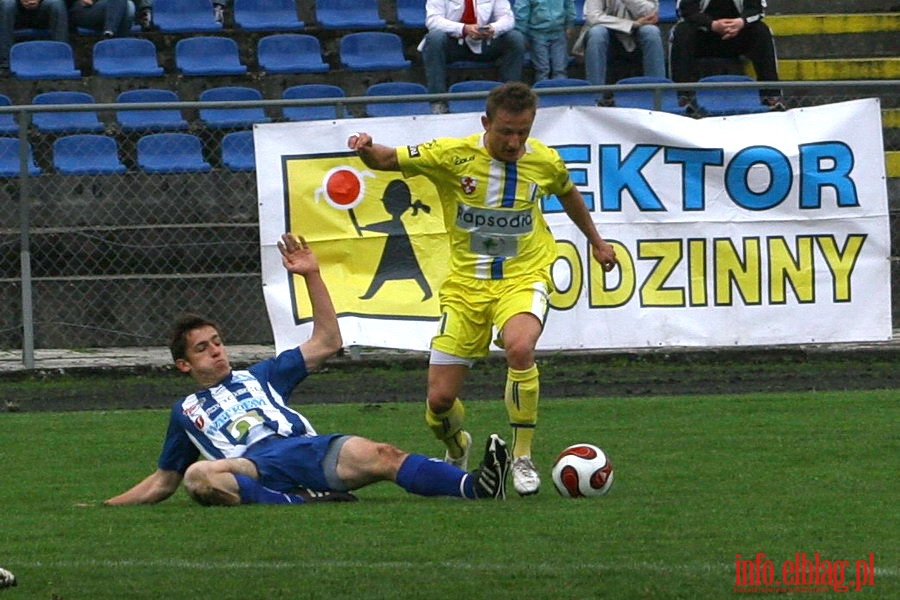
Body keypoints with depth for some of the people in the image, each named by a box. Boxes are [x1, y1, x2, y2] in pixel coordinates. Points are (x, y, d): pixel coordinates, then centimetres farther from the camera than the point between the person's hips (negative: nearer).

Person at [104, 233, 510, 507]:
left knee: (380, 456, -26)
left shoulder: (259, 377, 34)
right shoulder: (186, 412, 30)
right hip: (254, 467, -2)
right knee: (199, 476, -37)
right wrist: (106, 507, 25)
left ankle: (475, 486, -49)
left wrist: (311, 277, 26)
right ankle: (302, 505, -49)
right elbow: (162, 483, 34)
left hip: (310, 448, 2)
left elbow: (327, 342, 32)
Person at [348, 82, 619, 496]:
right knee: (440, 400, -3)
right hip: (465, 283, 1)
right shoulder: (453, 155, -10)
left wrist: (595, 241, 33)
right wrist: (366, 149, -28)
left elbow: (568, 194, 20)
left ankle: (523, 458, -16)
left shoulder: (546, 162, -3)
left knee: (520, 348, -35)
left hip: (523, 278, -1)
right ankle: (457, 449, 36)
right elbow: (386, 160, -4)